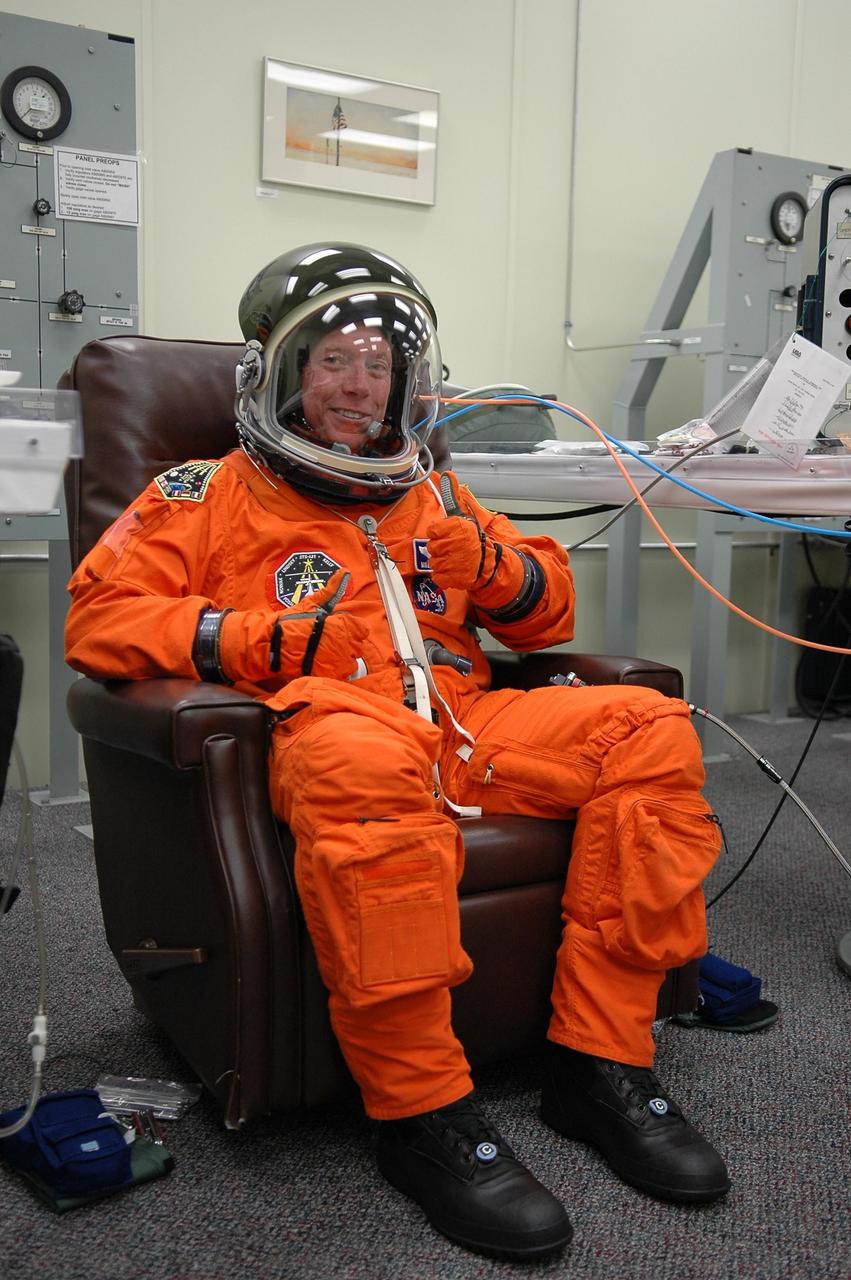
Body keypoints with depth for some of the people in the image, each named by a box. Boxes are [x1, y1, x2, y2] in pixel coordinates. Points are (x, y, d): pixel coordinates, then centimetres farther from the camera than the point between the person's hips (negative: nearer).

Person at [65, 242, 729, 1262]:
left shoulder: (428, 496, 27)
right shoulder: (206, 495, 15)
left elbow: (551, 613, 29)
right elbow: (98, 620, 4)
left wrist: (489, 562, 6)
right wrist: (245, 638, -10)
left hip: (465, 722, 6)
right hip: (326, 721, -5)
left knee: (650, 728, -15)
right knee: (363, 758, -41)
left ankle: (598, 1064, -13)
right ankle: (421, 1110, -27)